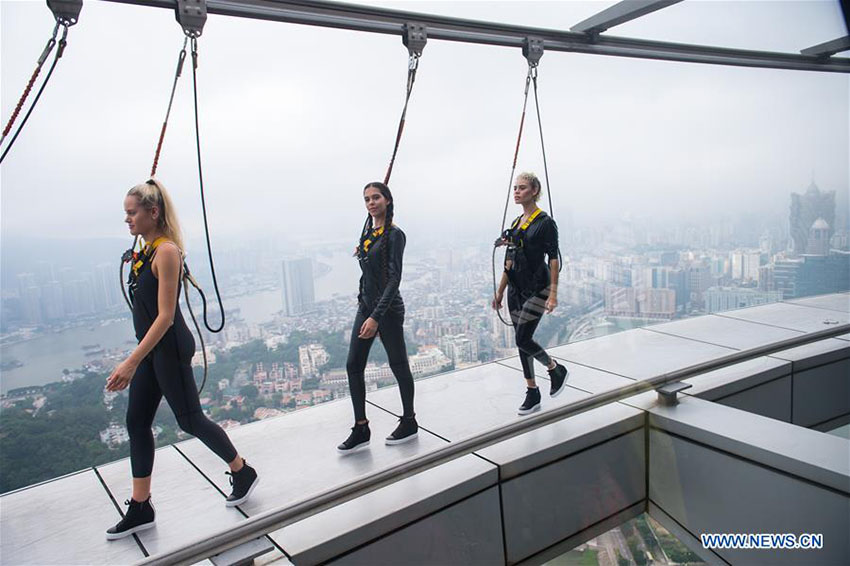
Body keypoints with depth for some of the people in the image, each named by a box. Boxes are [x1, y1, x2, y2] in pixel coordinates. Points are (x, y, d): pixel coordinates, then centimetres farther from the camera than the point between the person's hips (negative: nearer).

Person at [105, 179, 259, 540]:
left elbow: (165, 316, -22)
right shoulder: (145, 249, 8)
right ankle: (140, 508, 23)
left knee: (190, 419, 4)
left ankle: (243, 472, 25)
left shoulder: (167, 252, -19)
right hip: (150, 348, 9)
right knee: (136, 423, 10)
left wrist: (131, 363, -24)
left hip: (169, 348, -9)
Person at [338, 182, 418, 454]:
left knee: (398, 365, 7)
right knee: (353, 366, 4)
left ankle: (409, 423, 25)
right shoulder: (368, 231, 10)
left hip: (387, 309, -8)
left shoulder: (394, 235, -14)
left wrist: (376, 316, -26)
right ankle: (361, 429, 14)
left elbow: (394, 278, -21)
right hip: (365, 306, 8)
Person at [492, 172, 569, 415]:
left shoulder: (545, 222, -8)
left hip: (537, 287, -7)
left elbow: (553, 259, -12)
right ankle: (532, 395, 20)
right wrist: (500, 291, 15)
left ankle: (557, 370, 17)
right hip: (516, 288, 7)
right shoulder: (516, 223, 12)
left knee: (523, 340, -10)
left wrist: (553, 293, -18)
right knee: (522, 341, 8)